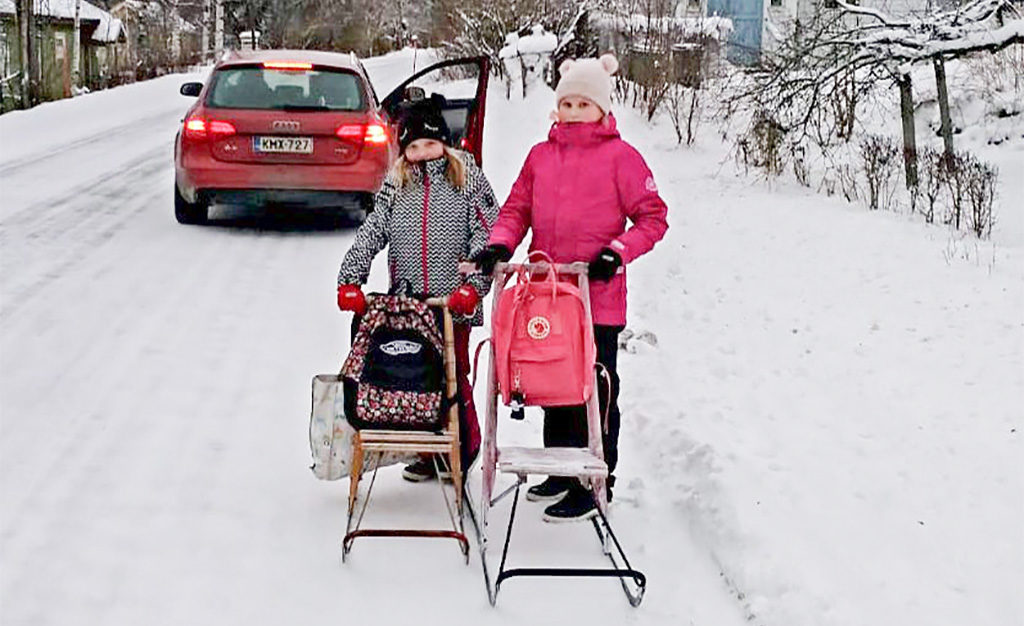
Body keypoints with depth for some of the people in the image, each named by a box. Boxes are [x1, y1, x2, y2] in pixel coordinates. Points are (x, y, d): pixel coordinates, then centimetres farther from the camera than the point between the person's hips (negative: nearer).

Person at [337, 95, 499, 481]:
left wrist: (473, 285, -15)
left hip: (453, 304, -4)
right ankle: (428, 453, 18)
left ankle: (464, 450, 17)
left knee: (453, 376, 1)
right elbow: (371, 232, 5)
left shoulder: (467, 181, 1)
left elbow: (488, 236, -4)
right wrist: (350, 280, -7)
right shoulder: (396, 185, 11)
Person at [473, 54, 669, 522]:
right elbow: (517, 208, 15)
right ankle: (561, 470, 29)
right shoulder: (541, 155, 11)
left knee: (595, 391, 0)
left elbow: (653, 217, -4)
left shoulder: (620, 156, -4)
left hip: (599, 296, -6)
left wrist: (617, 251, -17)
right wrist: (500, 242, -4)